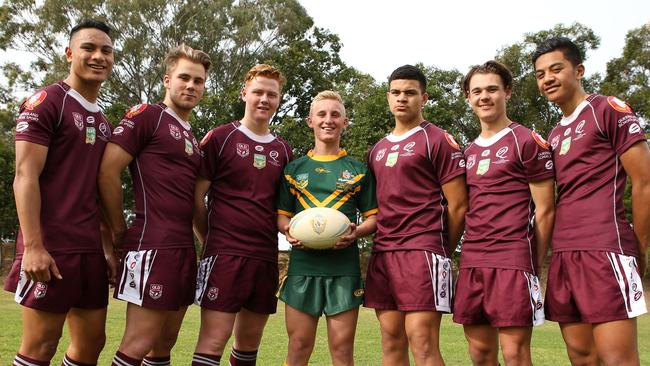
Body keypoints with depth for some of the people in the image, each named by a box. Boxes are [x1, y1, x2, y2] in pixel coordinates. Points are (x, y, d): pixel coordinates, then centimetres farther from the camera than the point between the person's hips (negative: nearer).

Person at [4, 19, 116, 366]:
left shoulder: (102, 122, 17)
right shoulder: (45, 102, -5)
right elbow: (25, 177, -13)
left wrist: (107, 248, 15)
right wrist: (32, 246, -20)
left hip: (90, 250, 8)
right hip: (50, 248, -7)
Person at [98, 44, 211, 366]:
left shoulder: (193, 138, 20)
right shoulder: (147, 115, -3)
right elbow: (107, 170, -11)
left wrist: (203, 240, 13)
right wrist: (121, 231, -6)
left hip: (185, 248, 8)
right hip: (153, 246, -8)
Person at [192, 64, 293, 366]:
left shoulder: (283, 151, 14)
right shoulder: (220, 138, 1)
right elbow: (196, 197, 0)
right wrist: (211, 242, 2)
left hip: (266, 258, 5)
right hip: (224, 253, -5)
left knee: (250, 341, 13)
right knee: (213, 340, -7)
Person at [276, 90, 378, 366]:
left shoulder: (358, 170, 11)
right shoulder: (294, 168, 13)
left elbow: (374, 217, 10)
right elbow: (281, 215, 14)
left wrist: (356, 232, -11)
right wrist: (289, 230, -8)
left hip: (344, 266, 0)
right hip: (303, 263, 1)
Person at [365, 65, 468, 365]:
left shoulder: (438, 140, -1)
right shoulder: (378, 149, 19)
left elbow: (458, 205, -4)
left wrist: (443, 251, 1)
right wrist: (383, 245, 11)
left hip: (422, 249, -6)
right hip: (383, 252, 7)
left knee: (422, 341, -10)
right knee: (391, 341, 9)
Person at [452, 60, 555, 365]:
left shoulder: (527, 142, -1)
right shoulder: (469, 152, 17)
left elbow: (545, 210, -3)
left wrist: (535, 265, -4)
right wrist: (468, 257, 10)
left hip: (513, 260, -6)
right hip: (472, 261, 6)